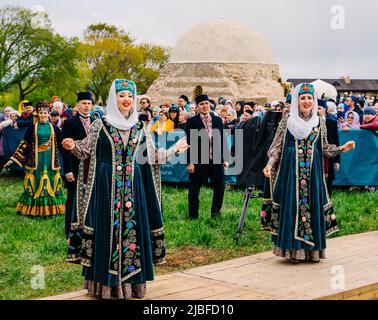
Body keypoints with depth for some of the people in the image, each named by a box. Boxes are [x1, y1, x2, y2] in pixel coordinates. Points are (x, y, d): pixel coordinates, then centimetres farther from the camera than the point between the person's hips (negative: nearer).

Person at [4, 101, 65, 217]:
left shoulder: (54, 128, 6)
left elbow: (61, 145, 11)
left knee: (50, 184, 4)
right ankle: (34, 210, 9)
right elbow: (24, 144, 2)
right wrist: (13, 159, -3)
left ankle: (50, 209, 13)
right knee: (35, 184, 1)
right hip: (36, 160, -1)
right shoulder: (32, 128, 1)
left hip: (51, 160, 1)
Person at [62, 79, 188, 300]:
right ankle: (107, 283, 6)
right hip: (107, 185, -3)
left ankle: (131, 282, 11)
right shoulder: (101, 125, 1)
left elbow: (152, 157, 14)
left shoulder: (140, 128, 9)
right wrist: (74, 146, -16)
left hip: (133, 185, 3)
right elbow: (86, 151, 3)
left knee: (133, 227, 3)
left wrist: (175, 149, 12)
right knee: (107, 228, -2)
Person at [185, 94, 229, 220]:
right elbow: (189, 143, -5)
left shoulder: (218, 120, 10)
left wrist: (224, 159, 9)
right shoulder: (192, 122, -1)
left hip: (216, 160, 3)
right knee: (194, 189, 5)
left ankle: (216, 213, 20)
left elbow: (222, 141, 13)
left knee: (220, 187, 5)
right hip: (198, 161, -3)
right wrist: (190, 162, -10)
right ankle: (193, 215, 17)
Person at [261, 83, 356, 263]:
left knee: (313, 205, 2)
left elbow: (324, 148, 14)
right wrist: (270, 164, -9)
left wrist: (342, 149, 1)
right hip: (291, 170, -2)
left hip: (312, 171, 2)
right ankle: (293, 249, 4)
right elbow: (277, 146, 3)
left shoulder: (319, 122, 8)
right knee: (291, 204, -2)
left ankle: (312, 249, 10)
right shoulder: (287, 120, 2)